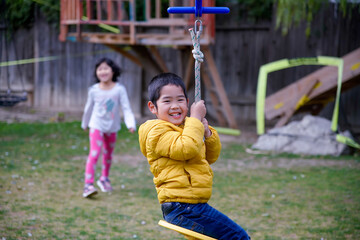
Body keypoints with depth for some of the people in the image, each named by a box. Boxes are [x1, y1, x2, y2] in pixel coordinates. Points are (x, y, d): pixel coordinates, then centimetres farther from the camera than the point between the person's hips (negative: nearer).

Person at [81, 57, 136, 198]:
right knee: (94, 154, -17)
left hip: (112, 127, 2)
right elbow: (89, 108, 7)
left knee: (108, 155, 18)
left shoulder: (119, 89, -12)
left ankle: (104, 179, 40)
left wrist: (131, 124, -27)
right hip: (97, 126, -2)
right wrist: (85, 124, 19)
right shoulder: (94, 90, -8)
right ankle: (88, 184, -21)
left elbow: (126, 108, -13)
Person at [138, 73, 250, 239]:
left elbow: (211, 157, 23)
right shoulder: (157, 132, -11)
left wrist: (207, 133, 5)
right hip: (182, 209, -10)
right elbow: (187, 149, -27)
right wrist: (196, 118, -15)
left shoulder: (184, 127, 21)